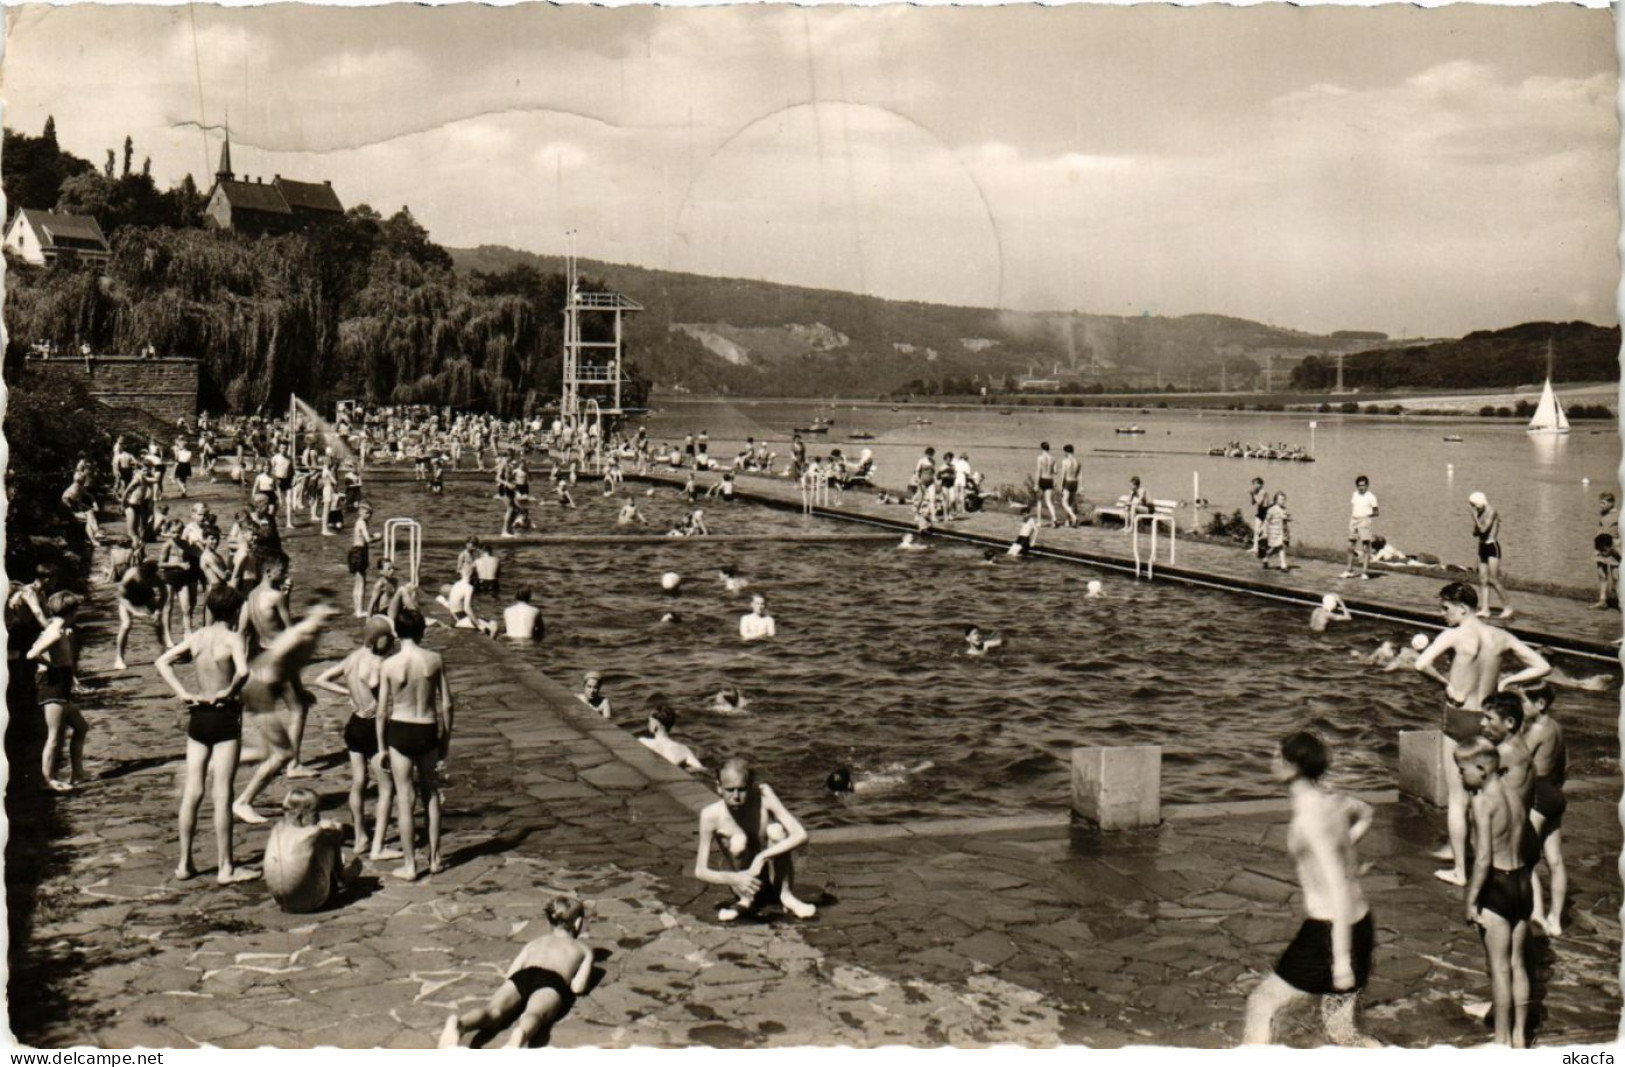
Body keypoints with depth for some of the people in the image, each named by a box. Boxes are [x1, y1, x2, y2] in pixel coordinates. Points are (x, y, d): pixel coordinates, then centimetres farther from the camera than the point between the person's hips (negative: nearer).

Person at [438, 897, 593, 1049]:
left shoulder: (534, 943, 40)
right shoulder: (584, 949, 33)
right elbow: (577, 987, 15)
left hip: (521, 977, 3)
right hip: (552, 982, -3)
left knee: (493, 1010, -24)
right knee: (533, 1015, -33)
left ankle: (458, 1023, -57)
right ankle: (520, 1035, -69)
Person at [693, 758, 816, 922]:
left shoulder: (763, 795, -20)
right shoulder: (711, 815, -20)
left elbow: (801, 835, -26)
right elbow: (700, 871, -18)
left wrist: (761, 857, -37)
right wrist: (734, 879, -37)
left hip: (774, 879, 0)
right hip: (743, 882, 0)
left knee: (775, 830, -27)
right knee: (738, 841, -29)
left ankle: (786, 895, -12)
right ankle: (746, 900, -7)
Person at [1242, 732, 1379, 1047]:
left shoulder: (1309, 820, -22)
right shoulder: (1329, 797, 3)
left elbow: (1339, 890, -25)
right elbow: (1364, 813, 29)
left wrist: (1341, 959, -23)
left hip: (1328, 931, -9)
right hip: (1358, 925, 9)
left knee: (1261, 1004, 7)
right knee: (1342, 1032, 18)